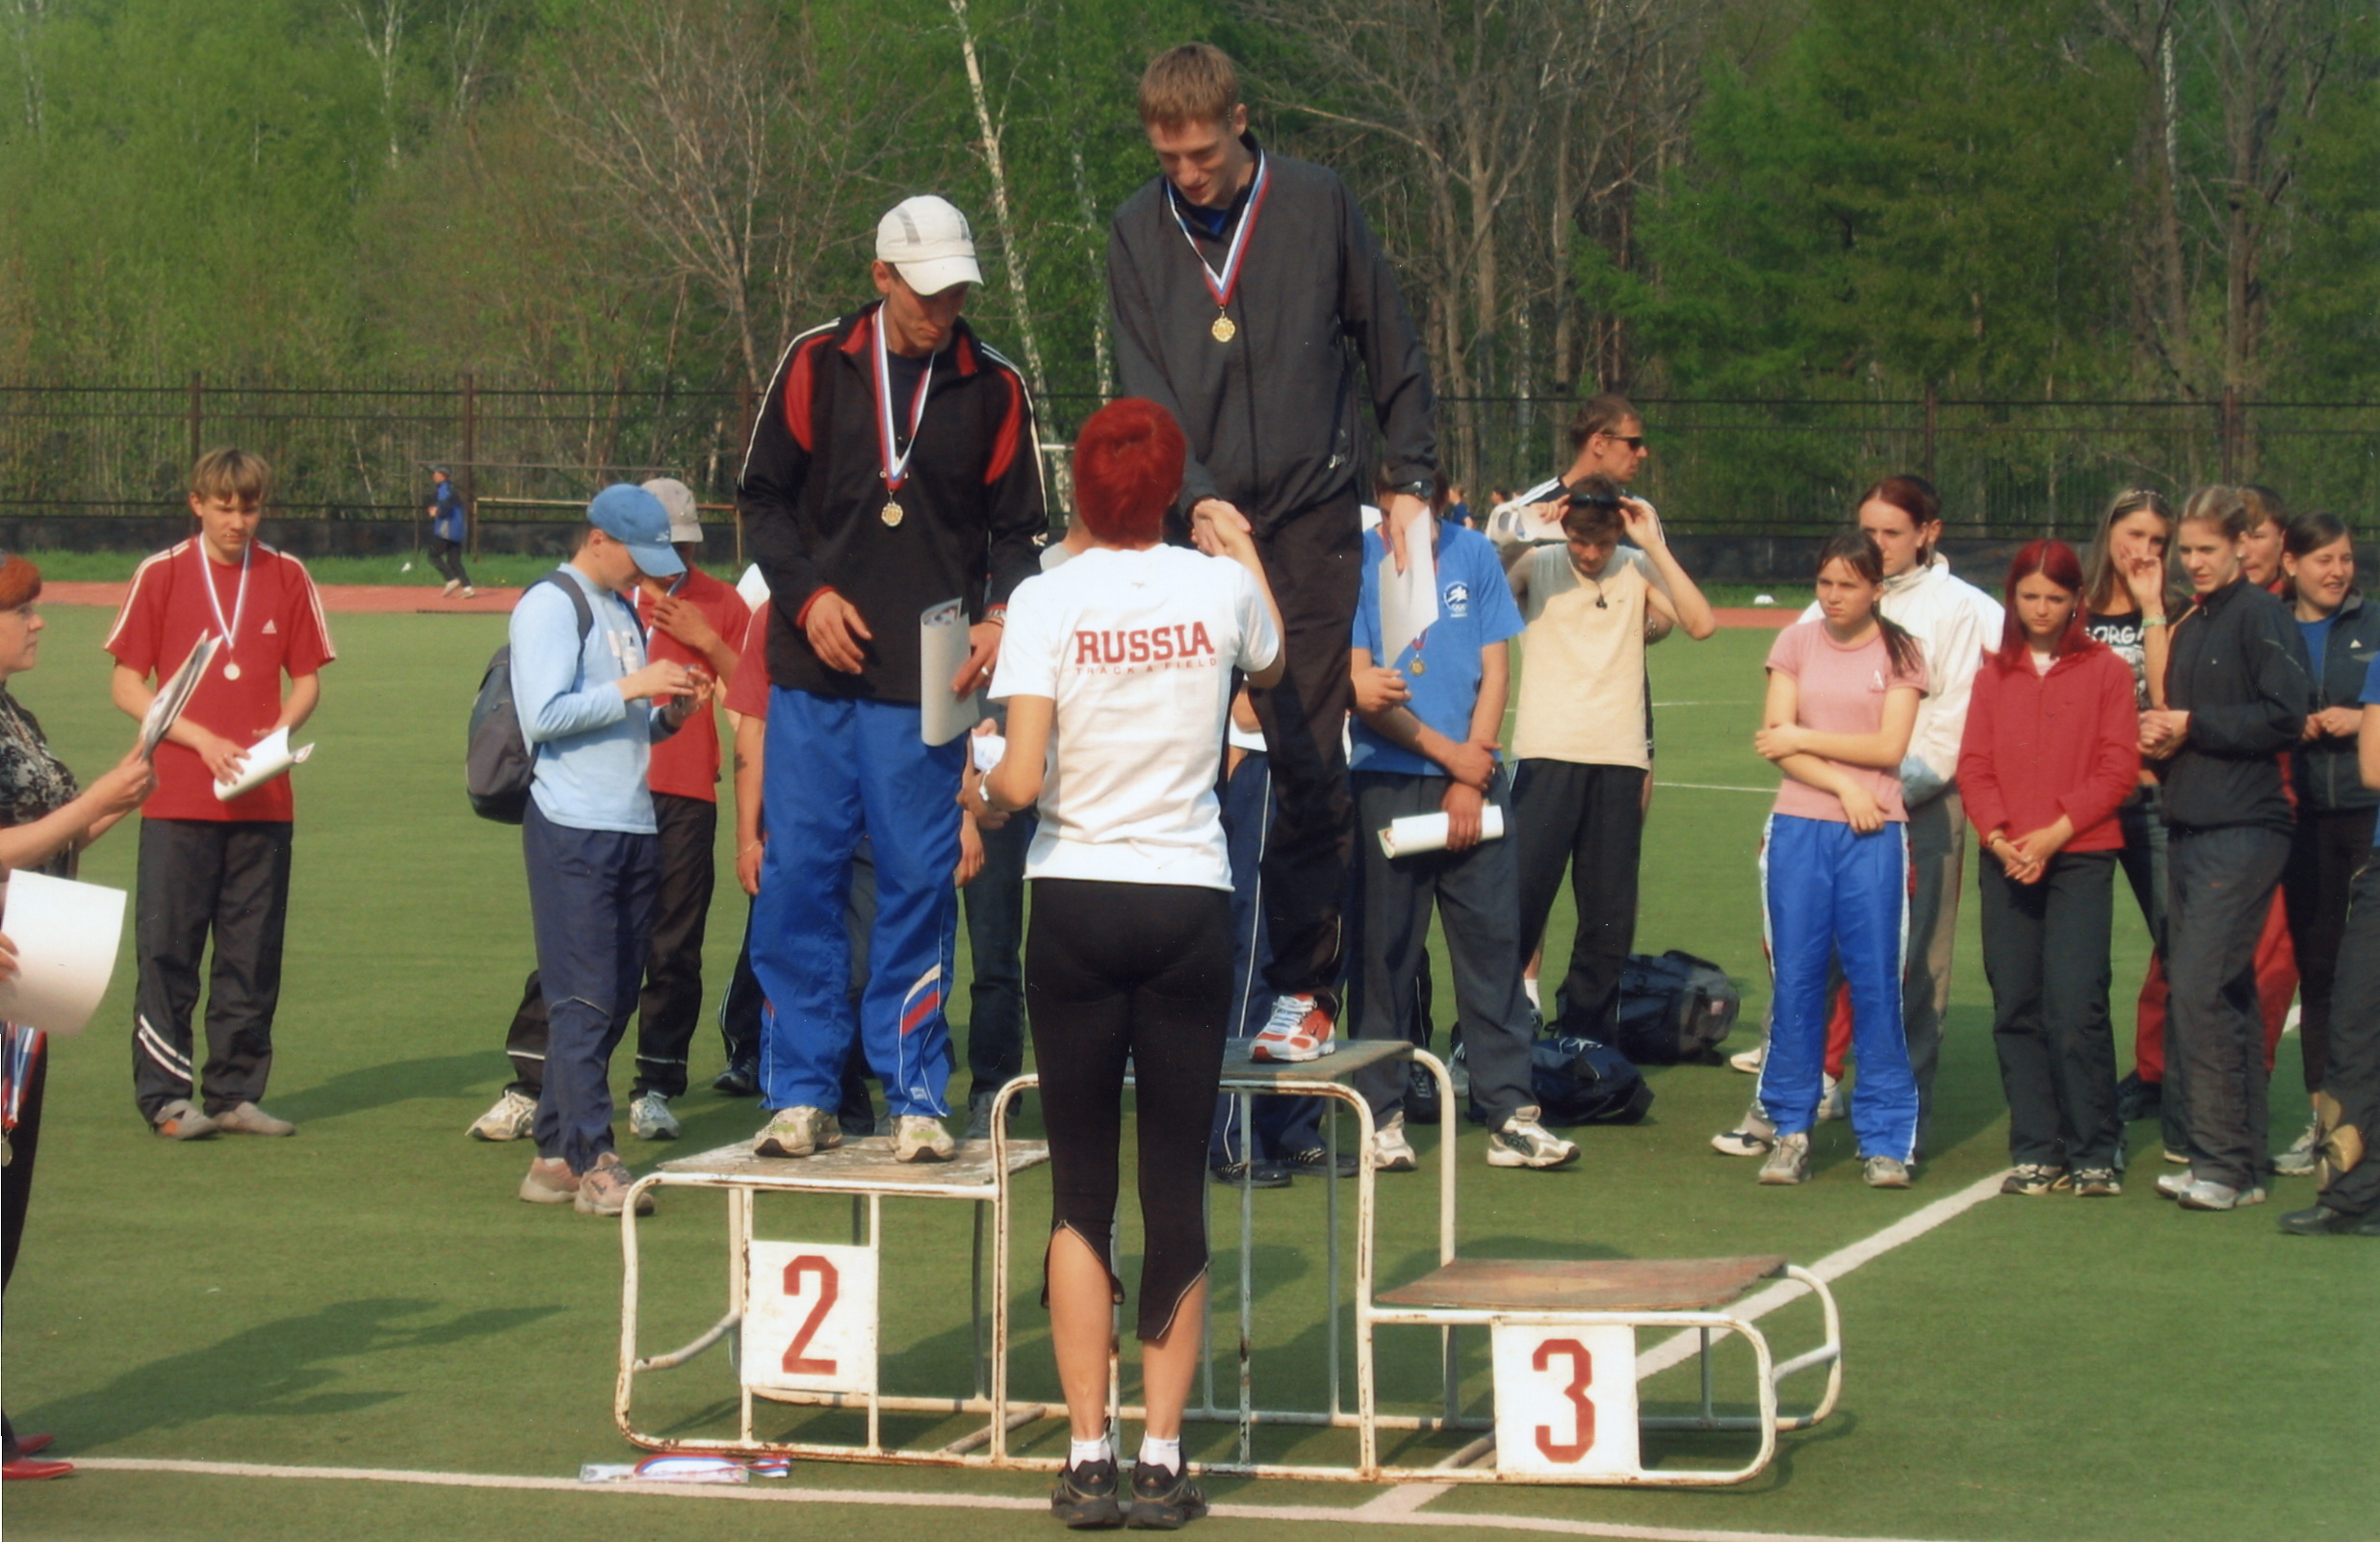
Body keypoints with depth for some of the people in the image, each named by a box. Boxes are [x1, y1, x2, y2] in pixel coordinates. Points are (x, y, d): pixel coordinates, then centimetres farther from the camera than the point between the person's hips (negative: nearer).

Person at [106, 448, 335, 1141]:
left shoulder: (287, 578, 8)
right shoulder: (161, 575, 1)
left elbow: (307, 680, 13)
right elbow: (126, 685, 0)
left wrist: (280, 729, -8)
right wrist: (201, 740, -13)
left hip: (263, 798, 3)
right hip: (178, 797, -2)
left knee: (252, 954, 5)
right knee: (166, 949, -3)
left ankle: (236, 1092, 13)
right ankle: (165, 1095, 2)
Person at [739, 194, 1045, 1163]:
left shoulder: (994, 389, 5)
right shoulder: (816, 365, 5)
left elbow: (1016, 529, 10)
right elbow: (763, 496, 8)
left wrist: (997, 618, -8)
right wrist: (808, 594, -7)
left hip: (927, 684, 0)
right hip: (814, 679, 0)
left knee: (919, 884, -1)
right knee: (798, 878, 0)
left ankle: (915, 1097, 7)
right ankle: (801, 1093, 8)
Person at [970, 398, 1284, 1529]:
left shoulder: (1046, 601, -8)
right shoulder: (1222, 588, 0)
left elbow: (1021, 781, -15)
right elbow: (1270, 669, 25)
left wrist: (980, 793, 7)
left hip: (1077, 899, -1)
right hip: (1192, 900, 1)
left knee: (1081, 1191, 5)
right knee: (1177, 1187, 5)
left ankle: (1088, 1458, 2)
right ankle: (1161, 1457, 3)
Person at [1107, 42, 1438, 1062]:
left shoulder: (1317, 206, -2)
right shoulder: (1137, 234, 3)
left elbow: (1393, 355, 8)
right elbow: (1143, 394, -2)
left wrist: (1409, 483, 5)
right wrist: (1193, 498, -18)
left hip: (1309, 527, -2)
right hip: (1192, 532, 2)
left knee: (1309, 770, -3)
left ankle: (1307, 989, 3)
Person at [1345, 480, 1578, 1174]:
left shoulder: (1474, 556, 7)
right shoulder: (1358, 564, -1)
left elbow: (1495, 670, 6)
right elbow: (1361, 688, -4)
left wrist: (1470, 780, -2)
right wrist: (1448, 752, -7)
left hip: (1476, 782, 2)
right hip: (1387, 783, -2)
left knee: (1492, 942, 1)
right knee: (1386, 951, 0)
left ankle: (1510, 1114, 3)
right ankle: (1382, 1115, 7)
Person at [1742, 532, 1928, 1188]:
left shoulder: (1899, 653, 4)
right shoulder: (1796, 643, 7)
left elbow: (1889, 747, -6)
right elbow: (1777, 743, 0)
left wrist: (1803, 737, -6)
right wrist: (1843, 785, -10)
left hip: (1874, 835, -1)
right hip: (1799, 829, 1)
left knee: (1875, 982, -1)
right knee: (1796, 979, 2)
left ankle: (1884, 1139, 3)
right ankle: (1790, 1128, 9)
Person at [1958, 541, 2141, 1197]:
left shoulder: (2106, 671, 3)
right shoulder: (1994, 675, 13)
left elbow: (2119, 769, -3)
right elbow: (1974, 766, 8)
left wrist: (2053, 834, -11)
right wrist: (1998, 837, -8)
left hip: (2080, 856, -4)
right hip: (2005, 861, 4)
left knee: (2075, 1006, -11)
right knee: (2015, 1008, 2)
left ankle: (2096, 1154, -3)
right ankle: (2037, 1153, 8)